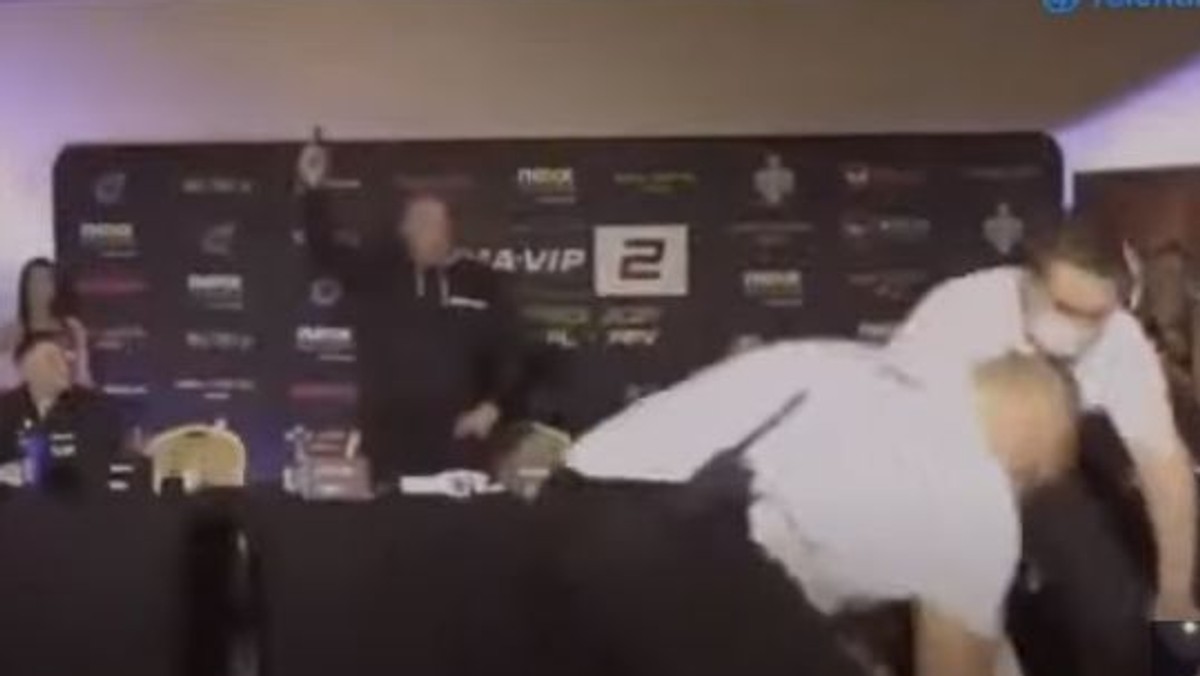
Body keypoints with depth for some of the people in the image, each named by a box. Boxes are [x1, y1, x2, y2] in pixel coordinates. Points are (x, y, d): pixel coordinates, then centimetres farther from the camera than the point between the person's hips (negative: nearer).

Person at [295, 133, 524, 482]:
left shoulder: (483, 283, 6)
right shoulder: (377, 274, 8)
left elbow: (507, 353, 8)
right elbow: (326, 250, 0)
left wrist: (492, 406, -3)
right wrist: (314, 190, -10)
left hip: (458, 438, 0)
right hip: (390, 439, 0)